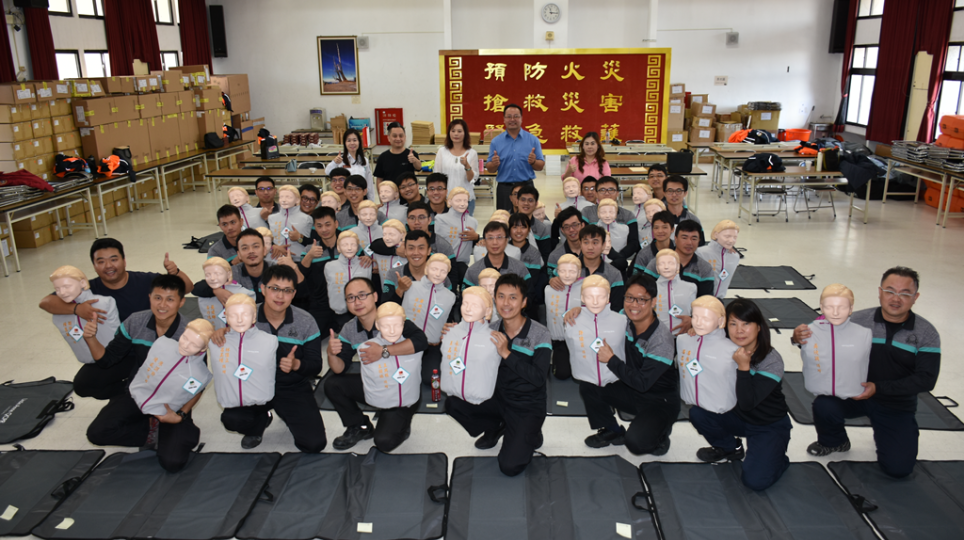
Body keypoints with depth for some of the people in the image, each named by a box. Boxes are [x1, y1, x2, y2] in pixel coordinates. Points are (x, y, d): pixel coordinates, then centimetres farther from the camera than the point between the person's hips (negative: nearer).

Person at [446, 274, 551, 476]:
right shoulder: (492, 331, -2)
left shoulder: (540, 334, -15)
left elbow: (539, 378, -24)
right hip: (499, 398, 5)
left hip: (528, 407, -4)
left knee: (509, 467, -17)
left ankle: (529, 436, 16)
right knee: (452, 403, -14)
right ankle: (494, 429, 12)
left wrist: (506, 353, -30)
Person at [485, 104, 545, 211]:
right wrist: (494, 164, -15)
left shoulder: (533, 140, 6)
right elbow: (489, 169, 7)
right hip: (504, 189, 0)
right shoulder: (496, 141, 7)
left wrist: (533, 162, -15)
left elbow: (541, 166, 6)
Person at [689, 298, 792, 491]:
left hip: (770, 426, -5)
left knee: (756, 481, -22)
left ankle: (776, 456, 13)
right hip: (738, 417, 5)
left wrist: (744, 367, -37)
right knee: (697, 413, -18)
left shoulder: (772, 361, -24)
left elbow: (747, 403, -30)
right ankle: (731, 448, 10)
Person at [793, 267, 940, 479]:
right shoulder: (860, 320, -10)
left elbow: (926, 380, -14)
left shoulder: (926, 334, -9)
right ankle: (833, 442, 8)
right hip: (855, 394, 0)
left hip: (897, 407, 0)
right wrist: (800, 338, -35)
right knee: (823, 406, -29)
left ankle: (882, 435, 25)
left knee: (898, 468, -11)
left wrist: (879, 388, -24)